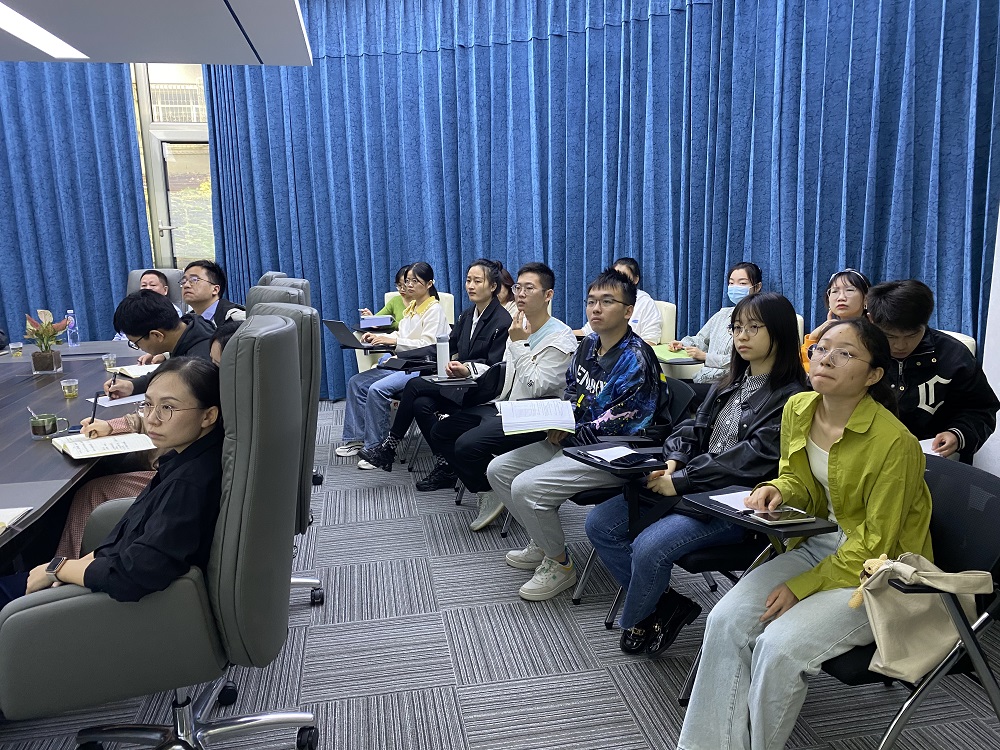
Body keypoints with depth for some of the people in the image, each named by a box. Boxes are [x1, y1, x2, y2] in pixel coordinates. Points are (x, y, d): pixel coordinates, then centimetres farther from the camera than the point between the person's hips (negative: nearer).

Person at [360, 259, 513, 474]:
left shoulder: (502, 321, -9)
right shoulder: (467, 315, 15)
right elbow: (449, 348, 15)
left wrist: (467, 369, -25)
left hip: (483, 390, -7)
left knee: (415, 385, -18)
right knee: (421, 404, -21)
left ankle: (388, 447, -5)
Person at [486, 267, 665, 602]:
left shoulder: (636, 362, -20)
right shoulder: (589, 345, 7)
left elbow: (614, 427, -22)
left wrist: (566, 436, -12)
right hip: (573, 441, 10)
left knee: (526, 487, -24)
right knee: (498, 470, 6)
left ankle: (560, 565, 1)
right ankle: (543, 544, 21)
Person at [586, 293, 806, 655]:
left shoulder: (790, 395, -9)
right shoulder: (730, 384, 17)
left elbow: (754, 457, -19)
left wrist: (683, 480, -20)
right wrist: (673, 462, -7)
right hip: (691, 486, 8)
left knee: (650, 546, -28)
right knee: (600, 524, -5)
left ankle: (635, 622, 4)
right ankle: (665, 604, 5)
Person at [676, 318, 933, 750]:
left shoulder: (895, 442, -22)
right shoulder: (798, 410, -2)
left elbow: (874, 546, -17)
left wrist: (802, 587, -18)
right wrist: (779, 490, -10)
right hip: (817, 546, 6)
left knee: (779, 646, -25)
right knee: (726, 620, -15)